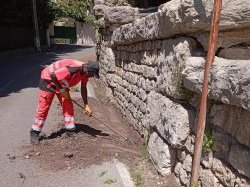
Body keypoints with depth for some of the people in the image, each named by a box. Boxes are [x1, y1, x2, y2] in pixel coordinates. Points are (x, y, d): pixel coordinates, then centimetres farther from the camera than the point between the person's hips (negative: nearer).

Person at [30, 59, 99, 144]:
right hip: (48, 79, -7)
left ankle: (70, 131, 10)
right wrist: (61, 89, -24)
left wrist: (86, 105, -4)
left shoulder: (85, 71, -11)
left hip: (61, 82, 8)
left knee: (68, 106, 1)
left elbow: (83, 88, -1)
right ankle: (34, 133, 10)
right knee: (43, 108, -4)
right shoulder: (72, 69, -38)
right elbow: (52, 75, -34)